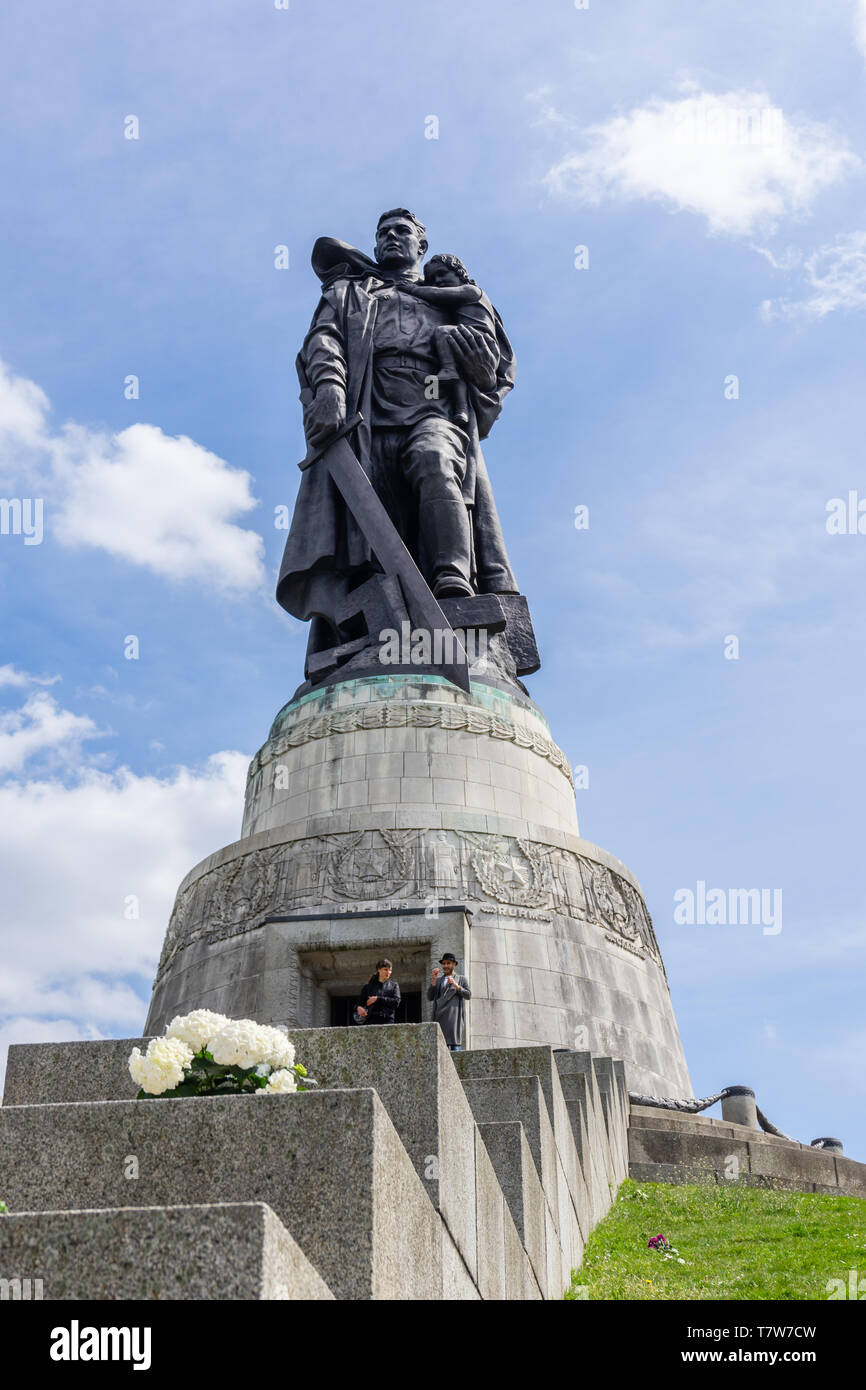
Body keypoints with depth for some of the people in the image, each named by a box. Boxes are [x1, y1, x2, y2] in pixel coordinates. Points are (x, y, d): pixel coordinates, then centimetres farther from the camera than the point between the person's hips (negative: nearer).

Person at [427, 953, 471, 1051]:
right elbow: (430, 997, 12)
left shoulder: (461, 979, 17)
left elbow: (468, 995, 5)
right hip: (440, 1016, 3)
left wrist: (456, 986, -9)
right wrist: (434, 980, 2)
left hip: (454, 1016, -3)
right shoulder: (438, 980, 23)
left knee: (455, 1043, -13)